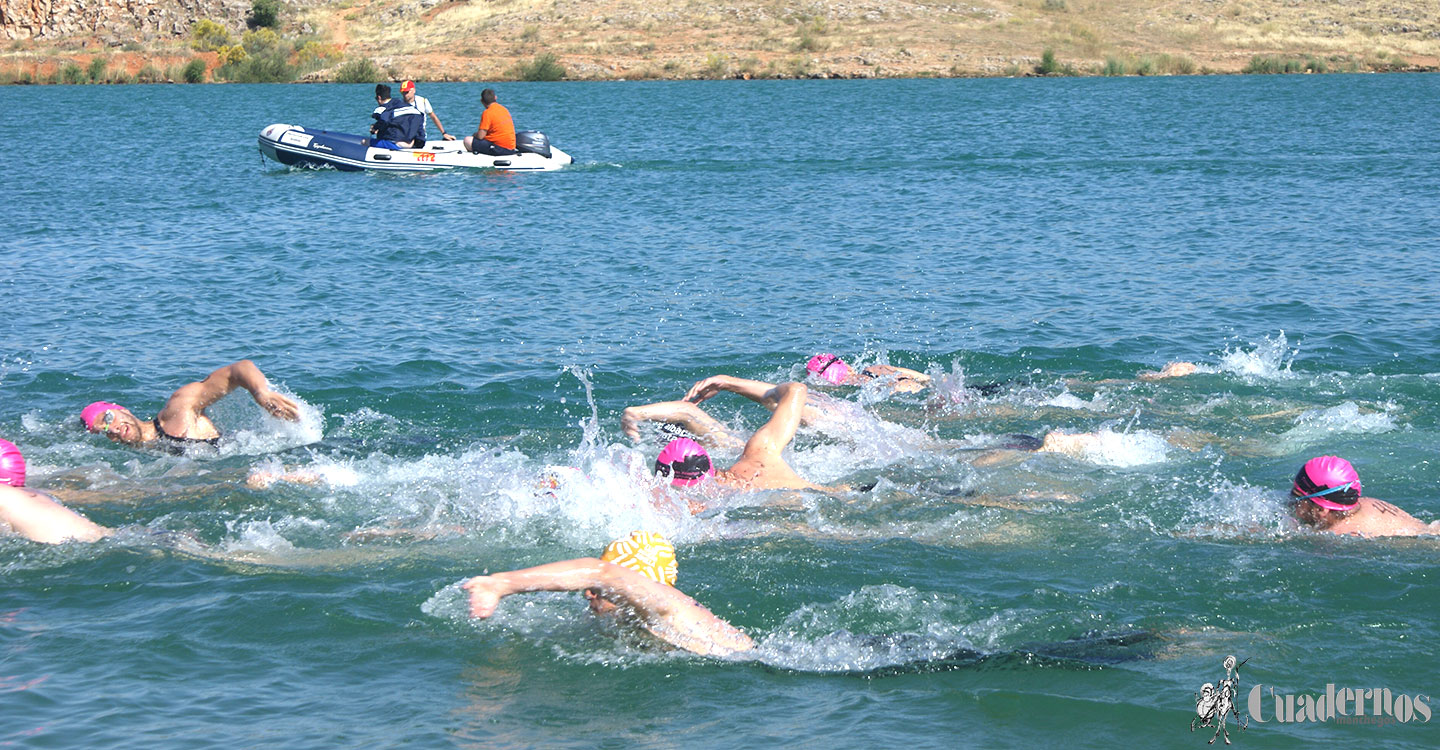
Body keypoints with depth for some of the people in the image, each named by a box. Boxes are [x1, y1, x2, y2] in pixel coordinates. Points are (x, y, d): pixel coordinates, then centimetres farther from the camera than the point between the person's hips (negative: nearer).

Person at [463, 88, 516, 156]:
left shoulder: (487, 113, -12)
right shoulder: (504, 109, 13)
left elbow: (480, 136, -14)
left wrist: (475, 134, 10)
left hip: (499, 148, -8)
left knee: (468, 140, -5)